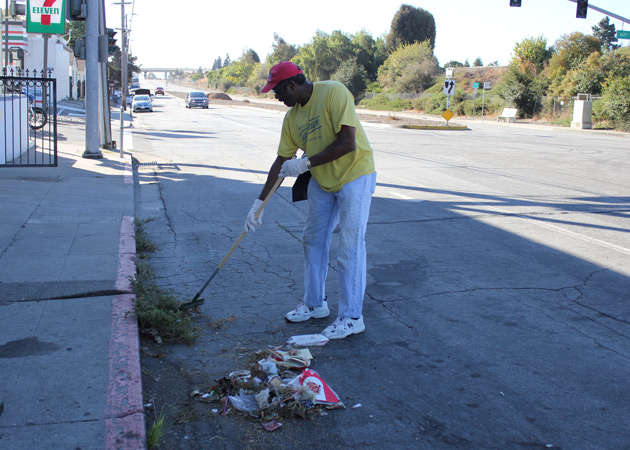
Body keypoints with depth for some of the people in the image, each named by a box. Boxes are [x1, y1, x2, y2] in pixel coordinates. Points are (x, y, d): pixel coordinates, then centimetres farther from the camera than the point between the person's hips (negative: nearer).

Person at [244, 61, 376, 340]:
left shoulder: (333, 93, -20)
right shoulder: (292, 117, 1)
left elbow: (347, 143, -26)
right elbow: (281, 162, 6)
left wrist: (306, 163, -22)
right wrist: (259, 202, 5)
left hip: (354, 175, -7)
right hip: (321, 181, 8)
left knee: (350, 248, -6)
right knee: (313, 241, 11)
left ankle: (352, 317, 5)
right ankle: (314, 304, 27)